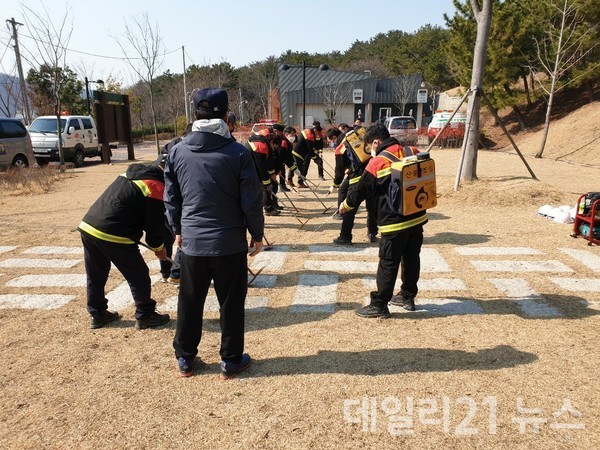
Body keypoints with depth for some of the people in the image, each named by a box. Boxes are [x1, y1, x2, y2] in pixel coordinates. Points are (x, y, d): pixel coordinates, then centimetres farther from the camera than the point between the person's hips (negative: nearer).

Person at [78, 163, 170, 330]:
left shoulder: (130, 173, 18)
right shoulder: (156, 188, -7)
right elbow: (155, 224, -3)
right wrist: (159, 248, 14)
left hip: (87, 226, 9)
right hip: (112, 235, -9)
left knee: (95, 277, 22)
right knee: (139, 276, 8)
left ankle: (97, 314, 36)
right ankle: (145, 316, 19)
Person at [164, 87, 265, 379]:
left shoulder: (177, 152, -1)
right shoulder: (238, 153, -11)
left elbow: (171, 198, 7)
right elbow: (252, 201, -9)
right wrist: (257, 234, 5)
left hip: (192, 242, 3)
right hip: (230, 243, -3)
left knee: (189, 303, 17)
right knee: (231, 304, 12)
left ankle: (185, 359, 32)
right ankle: (231, 361, 24)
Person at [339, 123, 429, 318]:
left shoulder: (377, 163, -12)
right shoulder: (413, 153, 4)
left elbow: (361, 190, -4)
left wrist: (346, 205, 13)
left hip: (394, 222, -7)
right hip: (418, 217, 7)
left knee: (388, 263, 0)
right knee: (412, 258, 16)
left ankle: (379, 305, 8)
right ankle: (407, 297, 30)